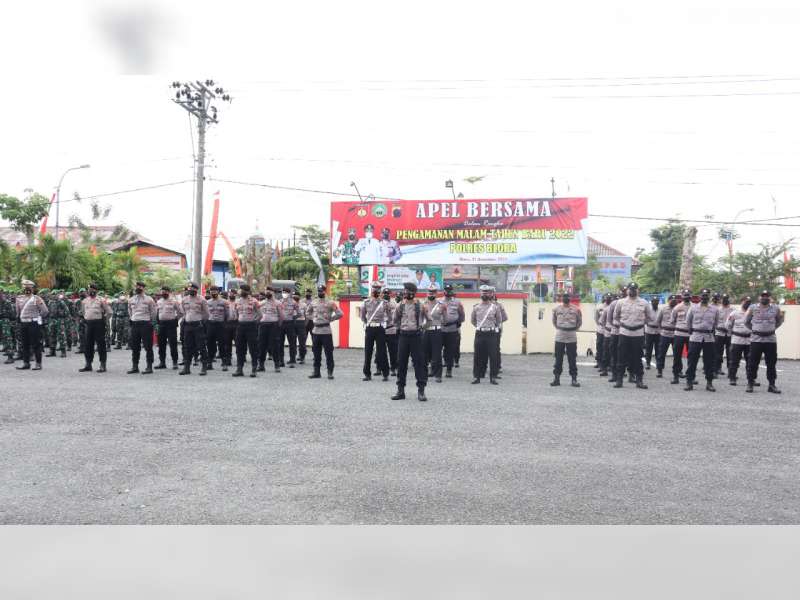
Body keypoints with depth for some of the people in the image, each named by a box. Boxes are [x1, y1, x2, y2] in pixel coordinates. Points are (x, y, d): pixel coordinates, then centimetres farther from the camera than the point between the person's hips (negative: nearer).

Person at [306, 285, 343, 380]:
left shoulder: (330, 303, -5)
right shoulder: (313, 303, 10)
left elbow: (340, 314, -8)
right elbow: (308, 312, 27)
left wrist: (330, 319, -7)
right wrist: (313, 318, 11)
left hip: (326, 331, -5)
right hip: (315, 331, 5)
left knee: (329, 353, -1)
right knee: (316, 353, 10)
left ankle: (330, 372, 5)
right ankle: (316, 372, 18)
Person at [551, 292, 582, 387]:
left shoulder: (576, 309, 0)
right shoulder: (556, 309, 4)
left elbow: (579, 322, 11)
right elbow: (554, 321, 17)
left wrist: (574, 329, 5)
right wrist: (558, 329, 9)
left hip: (572, 337, -1)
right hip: (559, 337, 1)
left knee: (572, 359, 3)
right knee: (558, 358, 4)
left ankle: (574, 379, 8)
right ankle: (556, 378, 11)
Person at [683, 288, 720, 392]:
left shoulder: (715, 309, 5)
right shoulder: (693, 308, 3)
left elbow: (716, 323, 17)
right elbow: (688, 322, 12)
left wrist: (711, 331, 12)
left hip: (709, 338, 1)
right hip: (695, 338, -1)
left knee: (709, 361, 4)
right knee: (692, 360, -1)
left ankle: (709, 383, 13)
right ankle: (689, 382, 4)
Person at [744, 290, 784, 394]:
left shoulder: (776, 308, 3)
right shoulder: (752, 308, 0)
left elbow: (780, 321, 19)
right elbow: (746, 322, 11)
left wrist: (772, 329, 9)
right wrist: (753, 329, 5)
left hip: (771, 339, 2)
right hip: (756, 339, -2)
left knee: (771, 363, 6)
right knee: (753, 363, 1)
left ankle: (772, 385, 14)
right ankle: (750, 383, 8)